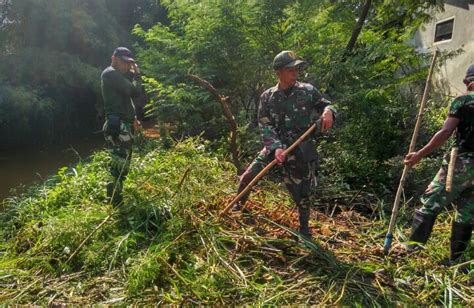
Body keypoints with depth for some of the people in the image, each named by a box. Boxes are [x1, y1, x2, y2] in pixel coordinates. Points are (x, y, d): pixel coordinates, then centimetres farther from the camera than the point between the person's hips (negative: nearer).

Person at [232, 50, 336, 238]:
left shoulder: (308, 91, -2)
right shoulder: (267, 97, -1)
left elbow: (326, 105, 8)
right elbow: (265, 126, -6)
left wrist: (328, 111, -18)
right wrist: (276, 147, -21)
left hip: (301, 151, -1)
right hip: (275, 147, 1)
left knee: (301, 193, 5)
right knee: (247, 177, -3)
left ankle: (304, 229, 29)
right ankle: (239, 205, 28)